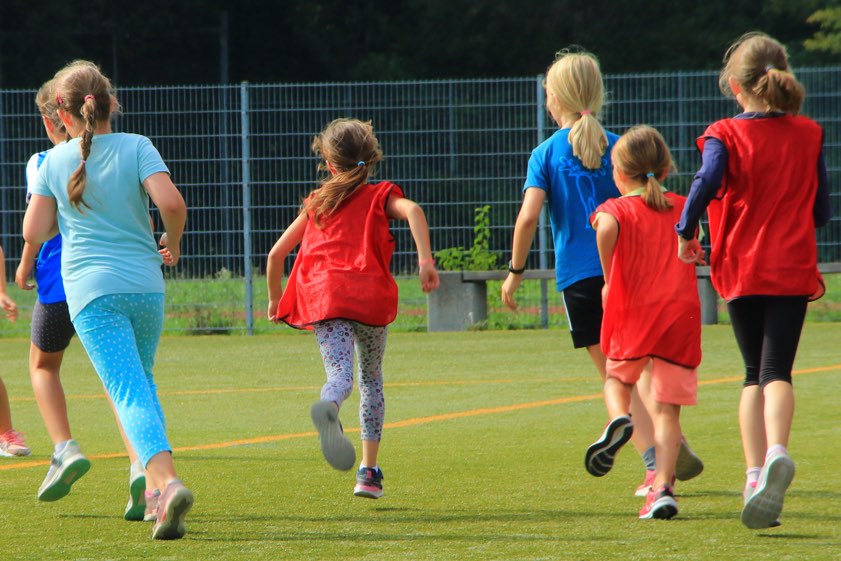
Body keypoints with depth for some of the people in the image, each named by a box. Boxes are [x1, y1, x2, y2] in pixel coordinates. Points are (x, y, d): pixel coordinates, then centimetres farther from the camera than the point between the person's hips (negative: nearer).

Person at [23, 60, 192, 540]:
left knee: (130, 393, -12)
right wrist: (172, 244, 6)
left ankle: (167, 480, -34)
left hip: (92, 290, -2)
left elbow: (34, 233, 7)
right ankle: (154, 483, 19)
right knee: (141, 382, 23)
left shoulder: (55, 162, 4)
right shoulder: (136, 147, 1)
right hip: (145, 284, 2)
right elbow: (171, 202, -13)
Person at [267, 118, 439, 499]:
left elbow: (276, 254, 23)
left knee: (341, 374, -15)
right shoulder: (380, 195, 17)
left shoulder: (316, 203, 23)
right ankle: (369, 471, 14)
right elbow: (412, 210, -7)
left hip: (324, 295, 0)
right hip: (371, 295, 0)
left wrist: (275, 298, 38)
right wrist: (425, 260, -13)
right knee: (371, 380, 20)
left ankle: (329, 408, -55)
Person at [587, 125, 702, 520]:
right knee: (667, 407, 3)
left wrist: (609, 278, -10)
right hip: (681, 313, 2)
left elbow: (606, 229, -21)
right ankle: (663, 487, -10)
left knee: (617, 377, 25)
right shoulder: (683, 209, 12)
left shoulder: (617, 209, 0)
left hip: (632, 314, -2)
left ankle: (619, 418, -8)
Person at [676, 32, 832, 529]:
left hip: (741, 269, 0)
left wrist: (686, 232, -7)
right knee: (777, 370, -6)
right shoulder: (809, 135, 4)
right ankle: (777, 451, -35)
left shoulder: (724, 135, -4)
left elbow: (708, 183, -23)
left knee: (755, 373, 14)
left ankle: (755, 471, 1)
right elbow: (822, 211, 7)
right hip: (793, 268, 0)